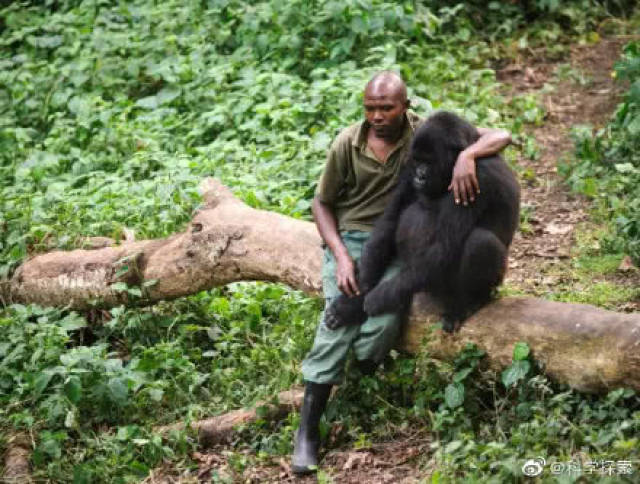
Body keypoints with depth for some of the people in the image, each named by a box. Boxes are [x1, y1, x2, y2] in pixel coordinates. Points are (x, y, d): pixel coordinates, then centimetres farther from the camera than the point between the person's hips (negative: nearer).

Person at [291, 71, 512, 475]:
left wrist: (467, 156, -32)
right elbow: (322, 202, 9)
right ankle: (308, 430, -19)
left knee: (384, 320, -30)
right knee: (339, 316, -22)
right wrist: (341, 256, -6)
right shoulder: (347, 144, -1)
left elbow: (500, 137, -9)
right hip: (350, 239, 0)